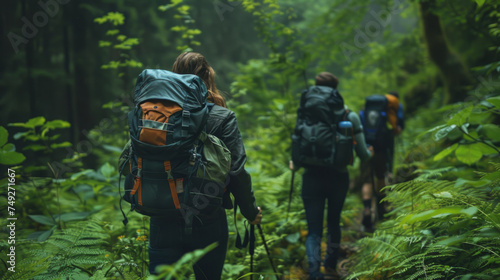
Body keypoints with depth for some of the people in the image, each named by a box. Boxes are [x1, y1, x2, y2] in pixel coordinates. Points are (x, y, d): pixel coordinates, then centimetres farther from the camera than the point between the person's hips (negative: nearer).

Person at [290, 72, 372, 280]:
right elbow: (363, 154, -3)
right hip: (338, 177, 2)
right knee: (333, 222, 23)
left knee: (314, 230, 3)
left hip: (313, 177, -1)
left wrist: (294, 163, 16)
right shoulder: (349, 117, -3)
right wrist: (369, 153, 21)